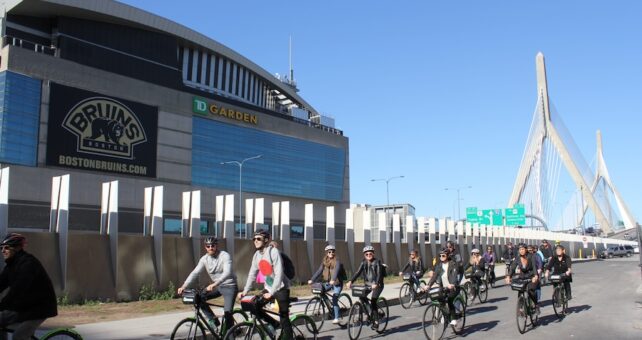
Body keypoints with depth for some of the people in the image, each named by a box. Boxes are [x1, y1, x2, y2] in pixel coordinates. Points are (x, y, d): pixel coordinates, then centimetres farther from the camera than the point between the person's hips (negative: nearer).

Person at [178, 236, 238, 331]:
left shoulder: (224, 256, -19)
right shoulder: (204, 259, -3)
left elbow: (227, 273, -33)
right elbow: (194, 273, -11)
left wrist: (214, 284, -48)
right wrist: (183, 286, -26)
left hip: (229, 286, -6)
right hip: (216, 286, 6)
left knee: (227, 312, -20)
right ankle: (213, 320, 2)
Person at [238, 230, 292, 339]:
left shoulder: (274, 252, -19)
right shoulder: (256, 255, 2)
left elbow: (279, 274, -25)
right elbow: (252, 274, 7)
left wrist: (271, 293, -29)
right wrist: (245, 291, -2)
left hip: (281, 288, -7)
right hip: (268, 288, 7)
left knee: (284, 317, -6)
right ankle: (273, 324, 18)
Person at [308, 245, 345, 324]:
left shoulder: (337, 262, -10)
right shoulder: (324, 262, 6)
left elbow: (336, 271, -27)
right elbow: (319, 271, -1)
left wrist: (333, 280, -45)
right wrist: (312, 280, -13)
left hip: (337, 283, -6)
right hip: (328, 282, 6)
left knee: (334, 300, -14)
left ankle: (336, 318, -3)